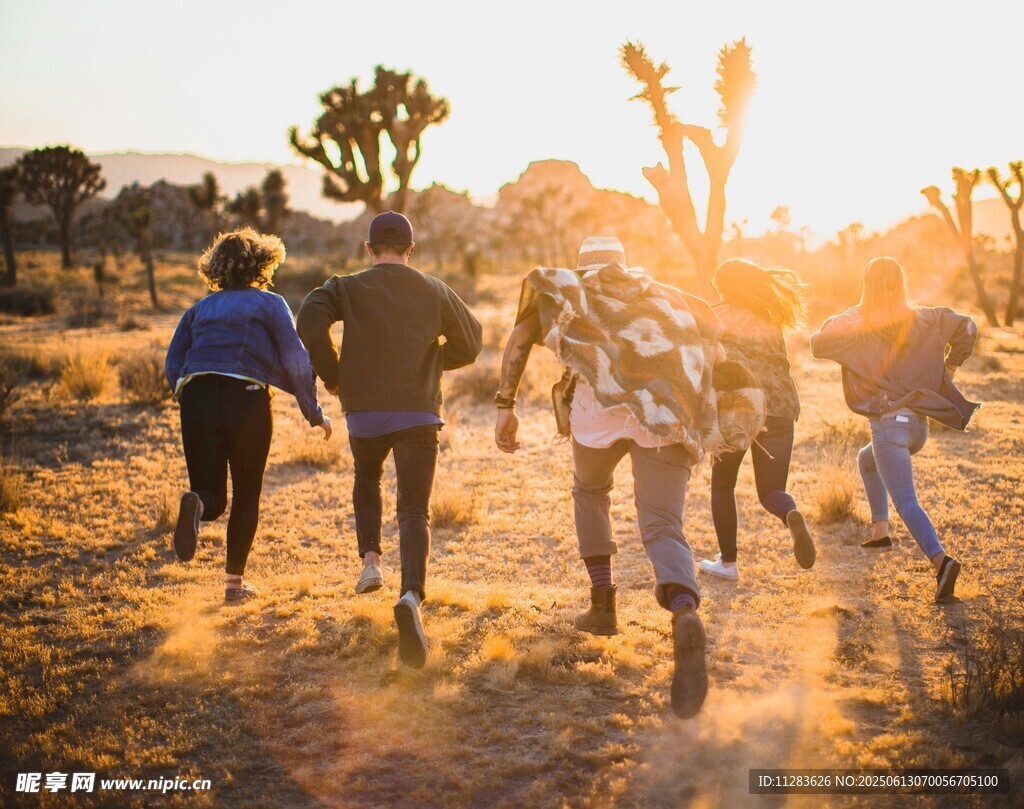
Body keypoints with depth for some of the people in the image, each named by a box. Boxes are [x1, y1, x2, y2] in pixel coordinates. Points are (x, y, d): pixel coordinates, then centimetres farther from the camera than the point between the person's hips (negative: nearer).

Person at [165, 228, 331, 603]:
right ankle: (235, 580, 12)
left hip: (196, 398, 3)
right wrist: (314, 412, 4)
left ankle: (196, 503, -27)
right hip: (247, 399, -3)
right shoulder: (270, 304, 7)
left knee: (214, 497, 9)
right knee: (246, 496, 12)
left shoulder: (200, 308, 18)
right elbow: (295, 361, -2)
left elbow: (172, 366, 12)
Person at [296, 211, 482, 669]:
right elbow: (470, 345, 16)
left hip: (365, 412, 0)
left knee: (366, 479, 31)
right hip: (419, 413, 0)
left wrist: (330, 375, -1)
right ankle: (412, 595, -27)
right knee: (414, 510, -3)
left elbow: (310, 320, -15)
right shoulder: (435, 292, 9)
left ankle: (370, 560, 15)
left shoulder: (348, 288, 3)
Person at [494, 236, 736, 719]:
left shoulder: (566, 287, 28)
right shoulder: (663, 295, 36)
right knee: (662, 527, -3)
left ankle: (602, 606, 28)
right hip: (669, 414, 1)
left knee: (589, 489, 30)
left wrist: (505, 405, 7)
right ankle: (685, 617, -35)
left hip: (601, 403, -1)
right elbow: (709, 330, 28)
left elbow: (521, 335, 12)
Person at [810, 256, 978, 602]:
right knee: (867, 460, 33)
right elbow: (965, 327, 8)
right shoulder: (922, 319, 9)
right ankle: (880, 530, 29)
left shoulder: (856, 322, -5)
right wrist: (949, 367, 17)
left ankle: (941, 560, -31)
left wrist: (831, 324, 11)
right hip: (919, 422, 6)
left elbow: (818, 344, -10)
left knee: (905, 502, -11)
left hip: (889, 423, -6)